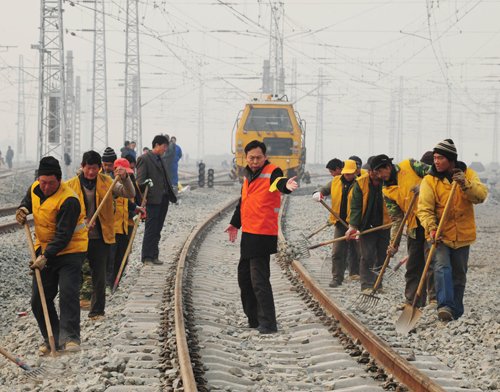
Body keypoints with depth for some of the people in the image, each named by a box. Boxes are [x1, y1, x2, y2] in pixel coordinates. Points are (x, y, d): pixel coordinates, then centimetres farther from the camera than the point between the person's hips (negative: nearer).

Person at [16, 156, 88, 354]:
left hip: (69, 251, -7)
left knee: (67, 292, -19)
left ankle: (69, 338, -16)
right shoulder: (35, 189, -1)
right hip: (44, 249, 7)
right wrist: (22, 210, -2)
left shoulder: (68, 200, -24)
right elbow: (28, 202, 23)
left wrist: (46, 256, -33)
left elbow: (63, 236, -26)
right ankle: (51, 339, 15)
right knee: (39, 299, 5)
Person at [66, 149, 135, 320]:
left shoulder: (107, 182, 3)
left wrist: (124, 178, -23)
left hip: (100, 238, 1)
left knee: (99, 277, 4)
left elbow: (130, 194, -4)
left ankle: (97, 312, 16)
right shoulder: (71, 185, 0)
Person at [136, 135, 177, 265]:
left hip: (163, 199, 8)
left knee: (157, 230, 10)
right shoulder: (144, 159, -5)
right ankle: (146, 258, -2)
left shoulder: (161, 160, 20)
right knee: (150, 230, -6)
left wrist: (172, 195, 16)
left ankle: (154, 255, 15)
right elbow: (140, 180, -11)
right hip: (152, 200, -8)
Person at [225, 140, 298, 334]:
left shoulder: (271, 172, -11)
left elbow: (278, 182, -36)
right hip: (248, 234, 9)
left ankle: (268, 323, -9)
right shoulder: (249, 176, 15)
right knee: (244, 278, 16)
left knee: (259, 280, -12)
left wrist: (285, 183, -58)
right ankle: (254, 319, 28)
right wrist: (235, 223, 34)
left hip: (263, 235, -9)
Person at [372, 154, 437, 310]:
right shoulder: (387, 191, 10)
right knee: (413, 265, 7)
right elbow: (396, 219, 8)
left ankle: (434, 298, -3)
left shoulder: (409, 166, -1)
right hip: (414, 226, 6)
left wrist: (423, 186, -20)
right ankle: (413, 300, 15)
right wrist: (394, 243, -1)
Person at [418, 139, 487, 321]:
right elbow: (425, 208, -11)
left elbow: (481, 195, -11)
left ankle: (456, 312, 24)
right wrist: (431, 228, -28)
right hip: (439, 236, -3)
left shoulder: (468, 174, 2)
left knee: (459, 275, 12)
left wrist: (465, 184, -27)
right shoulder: (430, 180, -5)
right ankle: (445, 306, -33)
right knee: (442, 267, -24)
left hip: (462, 235, 3)